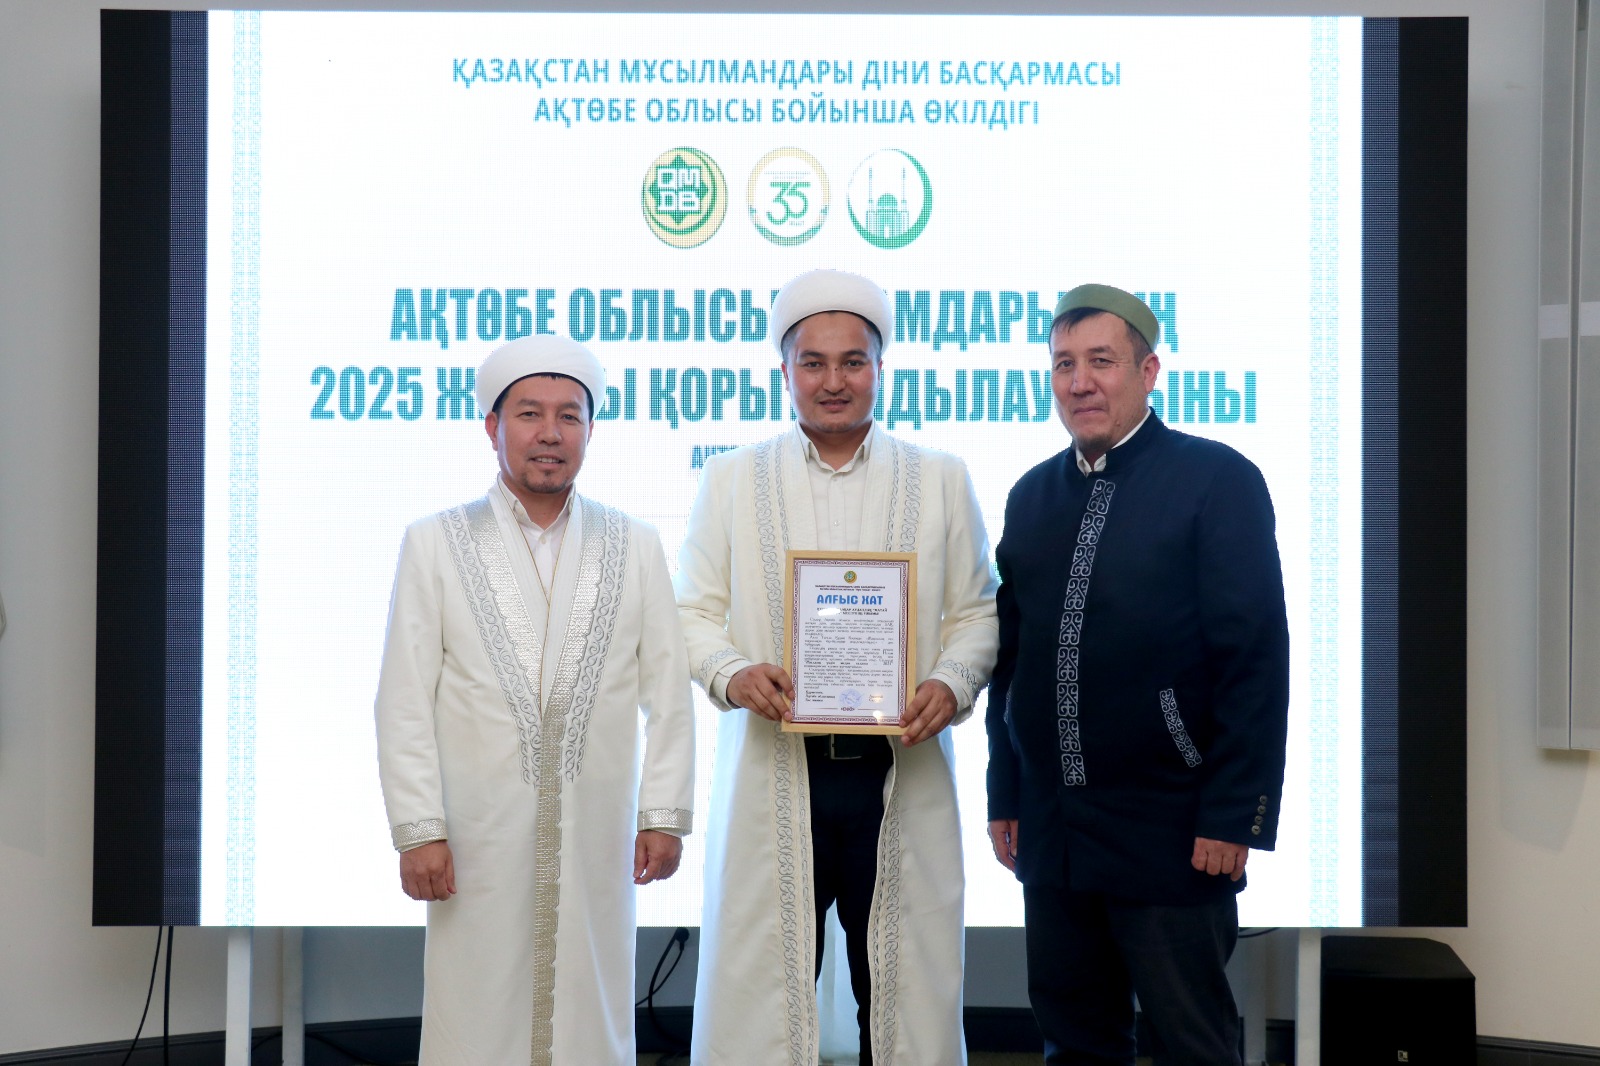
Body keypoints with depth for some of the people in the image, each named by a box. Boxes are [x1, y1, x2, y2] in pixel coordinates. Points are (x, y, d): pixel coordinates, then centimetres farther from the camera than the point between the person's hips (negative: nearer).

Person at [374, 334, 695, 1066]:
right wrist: (417, 830, -6)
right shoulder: (434, 544, 4)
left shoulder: (635, 547, 9)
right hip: (478, 835, -1)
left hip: (596, 835, 1)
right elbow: (404, 702, 0)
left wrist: (664, 815, 1)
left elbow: (668, 694, 8)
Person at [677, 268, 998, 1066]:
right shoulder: (733, 480, 10)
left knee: (906, 988, 4)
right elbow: (693, 611, 8)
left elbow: (974, 612, 9)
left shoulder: (940, 481, 11)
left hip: (900, 772, 1)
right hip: (773, 776, 0)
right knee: (761, 992, 0)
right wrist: (732, 674, -12)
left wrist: (952, 684, -11)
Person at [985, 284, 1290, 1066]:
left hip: (1170, 832, -5)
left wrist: (1233, 817, -14)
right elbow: (1012, 656, 13)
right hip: (1052, 829, 5)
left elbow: (1256, 660, -10)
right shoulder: (1033, 494, 10)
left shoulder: (1217, 480, -6)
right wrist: (1004, 797, 10)